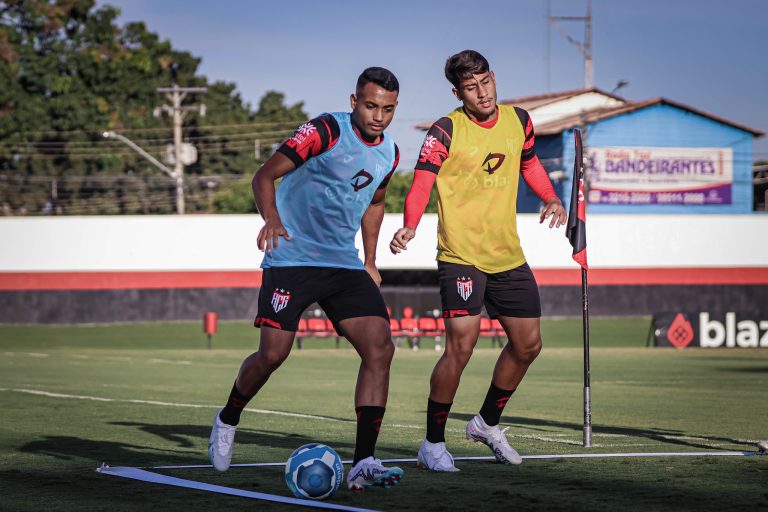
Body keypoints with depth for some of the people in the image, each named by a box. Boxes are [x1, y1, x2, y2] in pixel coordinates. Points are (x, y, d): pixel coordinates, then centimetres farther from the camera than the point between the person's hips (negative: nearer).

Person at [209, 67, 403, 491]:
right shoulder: (327, 131, -12)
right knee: (272, 354, -11)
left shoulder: (388, 153, 8)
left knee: (380, 348, -11)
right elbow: (265, 175, -12)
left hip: (345, 265, 6)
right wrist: (271, 219, -30)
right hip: (291, 260, -6)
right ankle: (228, 419, 21)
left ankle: (363, 463, -12)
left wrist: (370, 262, 21)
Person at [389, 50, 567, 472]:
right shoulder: (446, 131, -11)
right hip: (461, 257, -6)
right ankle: (433, 444, -3)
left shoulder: (518, 120, 5)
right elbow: (421, 184, -19)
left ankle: (487, 423, 33)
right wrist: (409, 227, -38)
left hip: (508, 256, 6)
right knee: (461, 346, -16)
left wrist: (551, 199, 5)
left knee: (528, 345, 11)